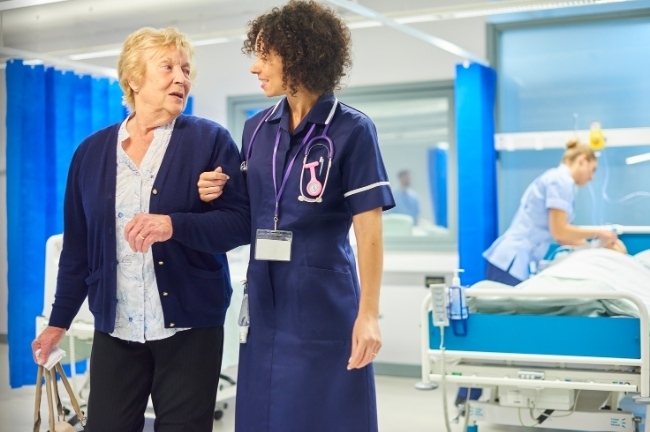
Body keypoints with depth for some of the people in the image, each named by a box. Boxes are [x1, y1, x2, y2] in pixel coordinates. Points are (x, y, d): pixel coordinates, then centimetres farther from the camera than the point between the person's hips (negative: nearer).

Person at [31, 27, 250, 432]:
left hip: (188, 326, -2)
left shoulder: (210, 140, -3)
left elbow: (241, 222, -9)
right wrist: (60, 319, 14)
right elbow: (78, 244, 12)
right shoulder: (92, 151, 7)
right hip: (114, 329, 3)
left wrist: (174, 225, -24)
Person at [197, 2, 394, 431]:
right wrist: (218, 194, -5)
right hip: (265, 303, 5)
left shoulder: (351, 130, -9)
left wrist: (368, 314, -18)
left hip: (324, 304, -5)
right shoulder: (258, 127, 7)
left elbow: (370, 230, -12)